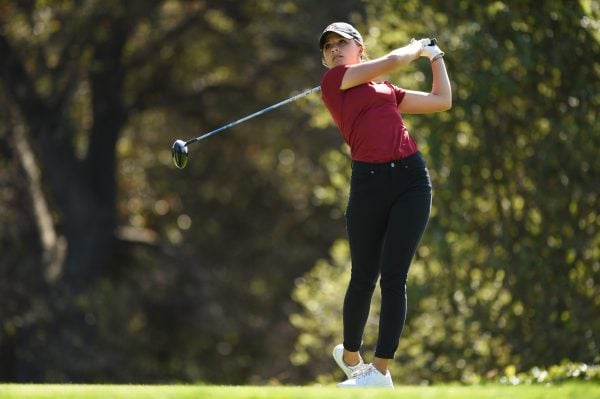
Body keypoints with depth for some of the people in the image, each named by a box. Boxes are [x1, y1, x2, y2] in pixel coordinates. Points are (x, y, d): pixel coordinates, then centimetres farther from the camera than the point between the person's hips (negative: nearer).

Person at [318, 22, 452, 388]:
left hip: (411, 179, 3)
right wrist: (416, 47, 20)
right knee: (364, 278, 7)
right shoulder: (332, 81, 6)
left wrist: (435, 56, 33)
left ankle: (381, 371, -9)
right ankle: (351, 356, 31)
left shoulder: (387, 92, 22)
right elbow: (392, 61, 1)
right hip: (369, 182, -2)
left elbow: (442, 100, 29)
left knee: (393, 278, -7)